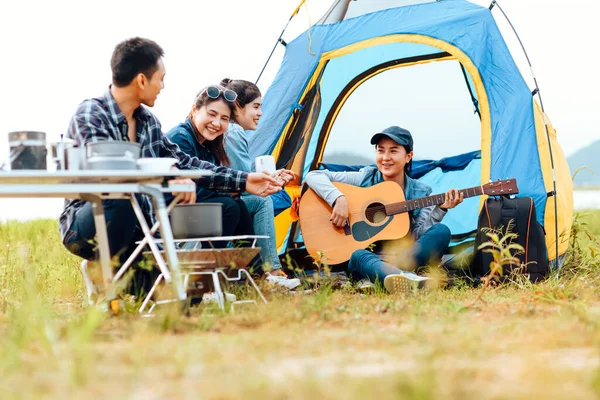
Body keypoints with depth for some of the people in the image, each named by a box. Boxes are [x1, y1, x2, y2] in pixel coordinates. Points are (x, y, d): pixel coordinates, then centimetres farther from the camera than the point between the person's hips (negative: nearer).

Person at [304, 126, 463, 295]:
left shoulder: (421, 192, 5)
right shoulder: (365, 178, 2)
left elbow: (419, 236, -4)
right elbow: (314, 176, -2)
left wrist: (439, 210, -17)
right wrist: (338, 198, -19)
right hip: (370, 256, -2)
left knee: (441, 231, -21)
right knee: (358, 256, -38)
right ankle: (406, 279, -68)